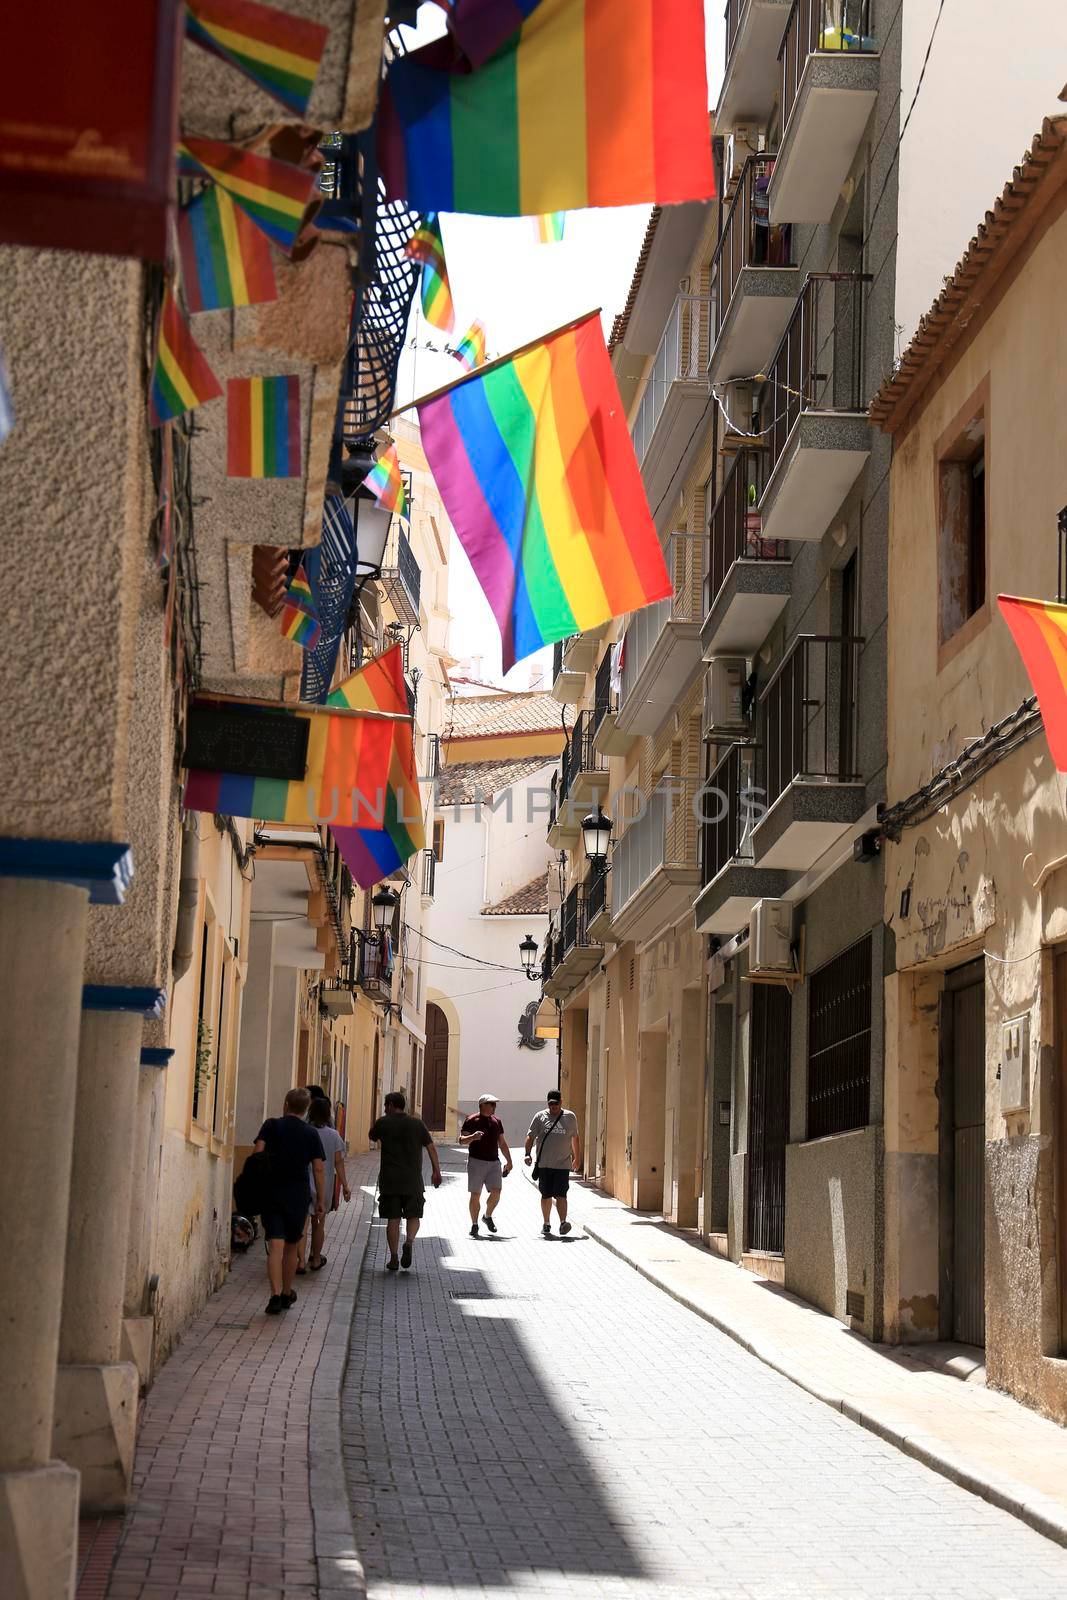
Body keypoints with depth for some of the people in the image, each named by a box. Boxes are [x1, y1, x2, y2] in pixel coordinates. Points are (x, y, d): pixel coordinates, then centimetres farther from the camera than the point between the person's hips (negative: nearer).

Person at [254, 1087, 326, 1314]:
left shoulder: (272, 1125, 1)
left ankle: (276, 1294, -19)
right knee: (291, 1247, 15)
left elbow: (257, 1153, -8)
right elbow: (319, 1169, 0)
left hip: (271, 1192, -1)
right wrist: (321, 1200, 6)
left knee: (275, 1246, -6)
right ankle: (287, 1294, 26)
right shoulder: (311, 1134, 3)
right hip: (298, 1195, 1)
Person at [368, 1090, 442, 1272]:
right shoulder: (417, 1123, 3)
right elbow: (431, 1147, 2)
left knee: (393, 1218, 4)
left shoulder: (383, 1122, -2)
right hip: (413, 1180, 1)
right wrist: (437, 1171, 6)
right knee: (413, 1216, 11)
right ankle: (409, 1241, -16)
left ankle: (393, 1258, 2)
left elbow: (372, 1137, 17)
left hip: (389, 1180, -1)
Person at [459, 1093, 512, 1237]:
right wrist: (472, 1137, -27)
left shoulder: (496, 1121, 14)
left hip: (493, 1162, 4)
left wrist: (508, 1161, 20)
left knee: (496, 1193, -7)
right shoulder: (472, 1121, -3)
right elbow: (461, 1140, -7)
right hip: (476, 1162, -4)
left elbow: (502, 1143, 22)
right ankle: (474, 1225, 10)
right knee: (475, 1195, -1)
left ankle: (488, 1217, 18)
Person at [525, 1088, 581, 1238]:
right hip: (544, 1164, 1)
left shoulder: (570, 1117, 8)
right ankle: (546, 1224, 20)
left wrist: (577, 1158, 25)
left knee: (560, 1195, -13)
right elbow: (530, 1136, 5)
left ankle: (563, 1223, -18)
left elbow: (575, 1138, 20)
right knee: (546, 1195, 8)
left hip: (563, 1164, -1)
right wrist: (528, 1154, -9)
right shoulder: (540, 1117, 5)